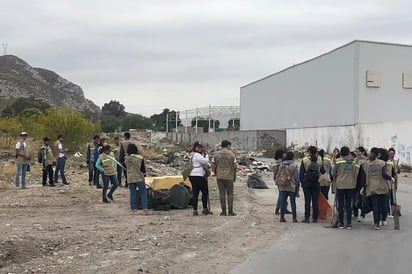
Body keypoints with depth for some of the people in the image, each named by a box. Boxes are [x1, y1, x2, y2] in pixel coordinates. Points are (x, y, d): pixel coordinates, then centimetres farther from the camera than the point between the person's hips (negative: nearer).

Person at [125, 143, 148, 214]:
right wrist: (144, 174, 12)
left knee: (132, 194, 10)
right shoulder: (140, 158, -11)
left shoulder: (126, 159, -1)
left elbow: (126, 167, 12)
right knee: (143, 194, 3)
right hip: (139, 178, -3)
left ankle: (133, 209, 12)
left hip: (130, 179, 3)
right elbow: (143, 168, -3)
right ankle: (145, 209, -4)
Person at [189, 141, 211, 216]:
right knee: (205, 192, 1)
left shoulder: (192, 155, 20)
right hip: (198, 176, -10)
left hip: (192, 176, 10)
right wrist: (206, 155, 0)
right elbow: (205, 162, -14)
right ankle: (205, 209, 6)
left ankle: (195, 211, 4)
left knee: (195, 193, 6)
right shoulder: (197, 155, -11)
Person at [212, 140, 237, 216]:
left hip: (219, 176, 2)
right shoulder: (231, 154, -4)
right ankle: (230, 211, 4)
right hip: (229, 177, -2)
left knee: (222, 193, 6)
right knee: (230, 193, 7)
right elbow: (234, 166, -5)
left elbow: (213, 166, 1)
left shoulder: (216, 154, 2)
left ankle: (223, 211, 6)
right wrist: (234, 176, 7)